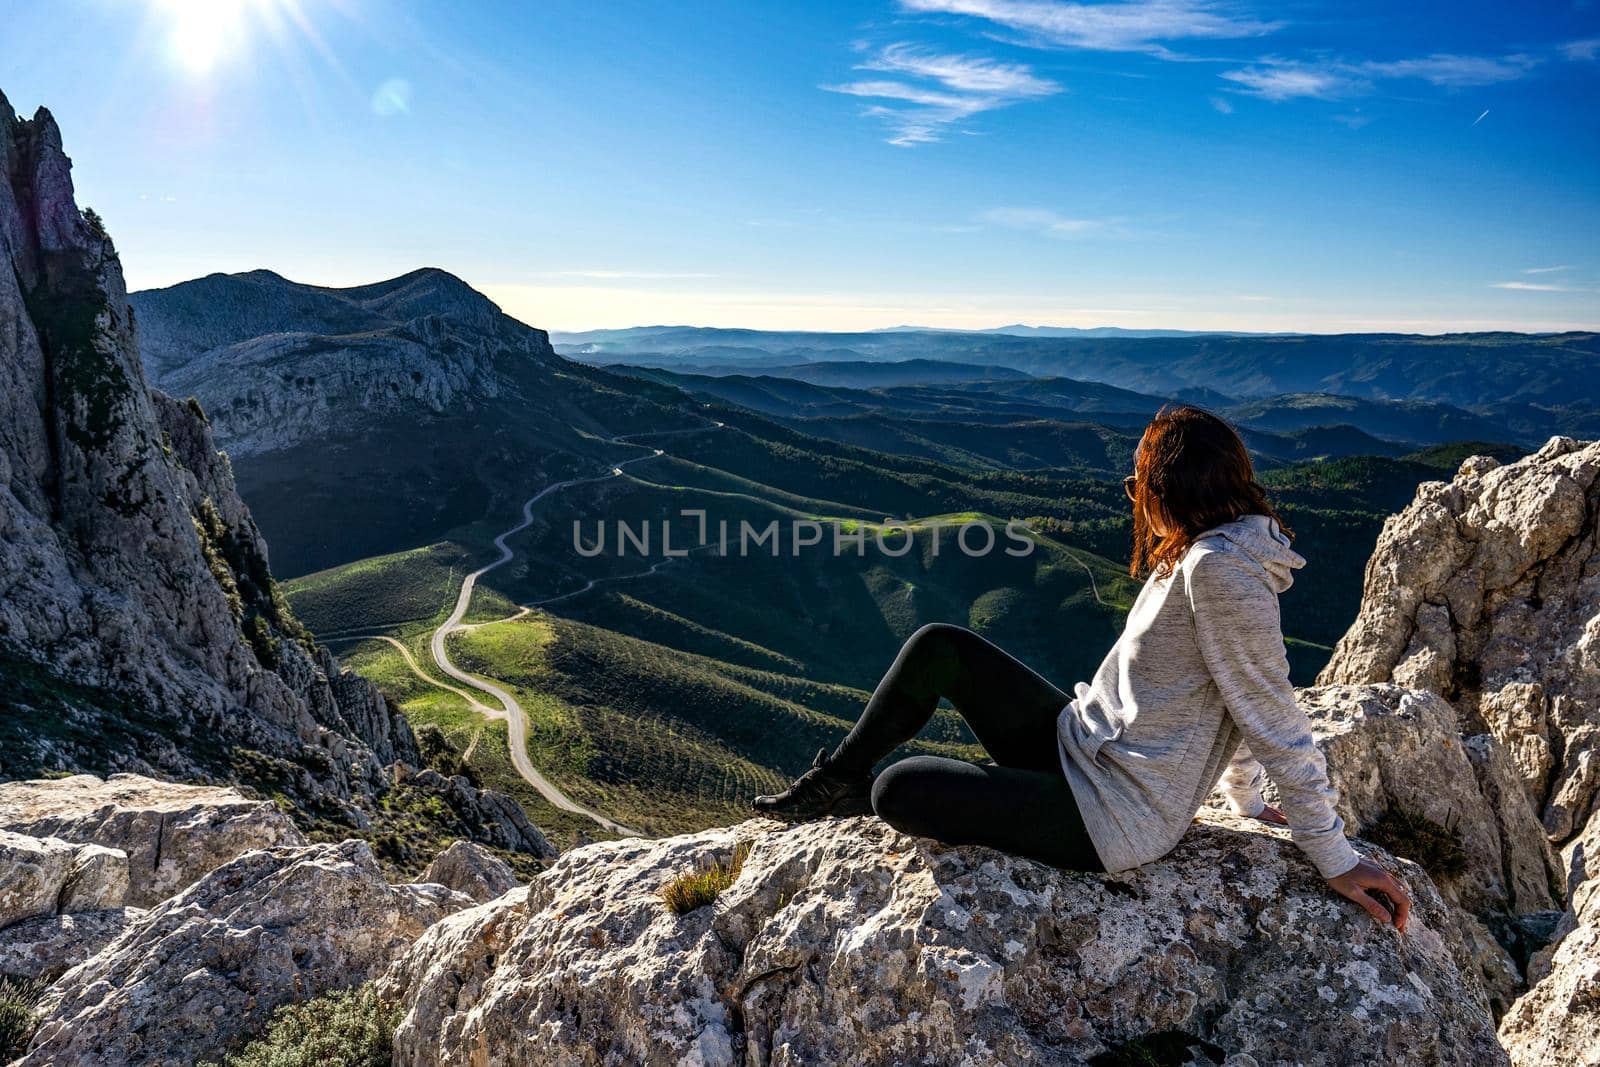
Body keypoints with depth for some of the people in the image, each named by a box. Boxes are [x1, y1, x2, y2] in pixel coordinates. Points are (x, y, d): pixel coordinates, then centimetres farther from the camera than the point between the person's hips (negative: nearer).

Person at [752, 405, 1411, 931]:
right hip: (1080, 739, 9)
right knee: (938, 647, 2)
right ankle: (841, 778, 16)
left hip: (1111, 817, -9)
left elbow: (1272, 716, -20)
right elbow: (1235, 692, 14)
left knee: (897, 792, -21)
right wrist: (1246, 799, 22)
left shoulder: (1219, 568, -24)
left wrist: (1334, 857, -13)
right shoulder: (1203, 554, 6)